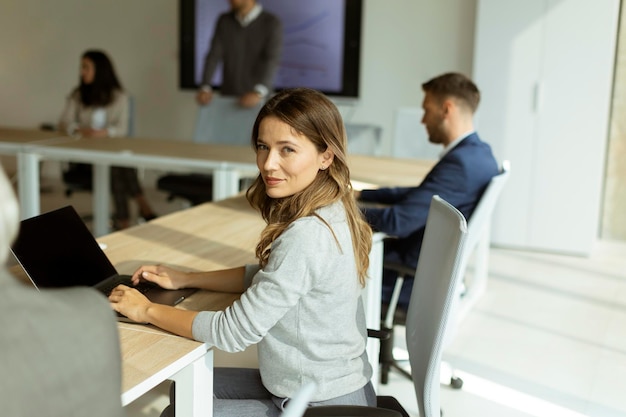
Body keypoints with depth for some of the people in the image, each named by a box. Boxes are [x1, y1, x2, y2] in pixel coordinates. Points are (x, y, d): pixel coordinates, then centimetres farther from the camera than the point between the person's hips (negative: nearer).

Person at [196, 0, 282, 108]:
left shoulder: (272, 23, -6)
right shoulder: (224, 21, 8)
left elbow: (272, 60, -18)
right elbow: (214, 56, 1)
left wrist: (259, 92, -34)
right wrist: (205, 87, -14)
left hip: (257, 100, -3)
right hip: (227, 96, 3)